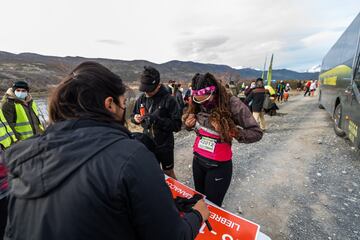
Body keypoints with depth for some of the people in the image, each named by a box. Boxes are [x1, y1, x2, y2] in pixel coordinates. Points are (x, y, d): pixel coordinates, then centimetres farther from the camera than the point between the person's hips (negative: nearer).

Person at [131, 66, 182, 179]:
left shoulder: (169, 100, -17)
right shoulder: (142, 98, -3)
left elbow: (177, 125, -19)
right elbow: (133, 115, 10)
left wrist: (157, 119, -30)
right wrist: (135, 118, -14)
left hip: (165, 145, -3)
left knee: (168, 172, 18)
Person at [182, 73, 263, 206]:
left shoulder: (232, 104, -19)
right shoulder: (196, 105, -6)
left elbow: (256, 132, -14)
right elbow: (188, 123, 11)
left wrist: (233, 132, -27)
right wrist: (188, 124, -11)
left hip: (219, 165, -4)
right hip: (197, 160, 5)